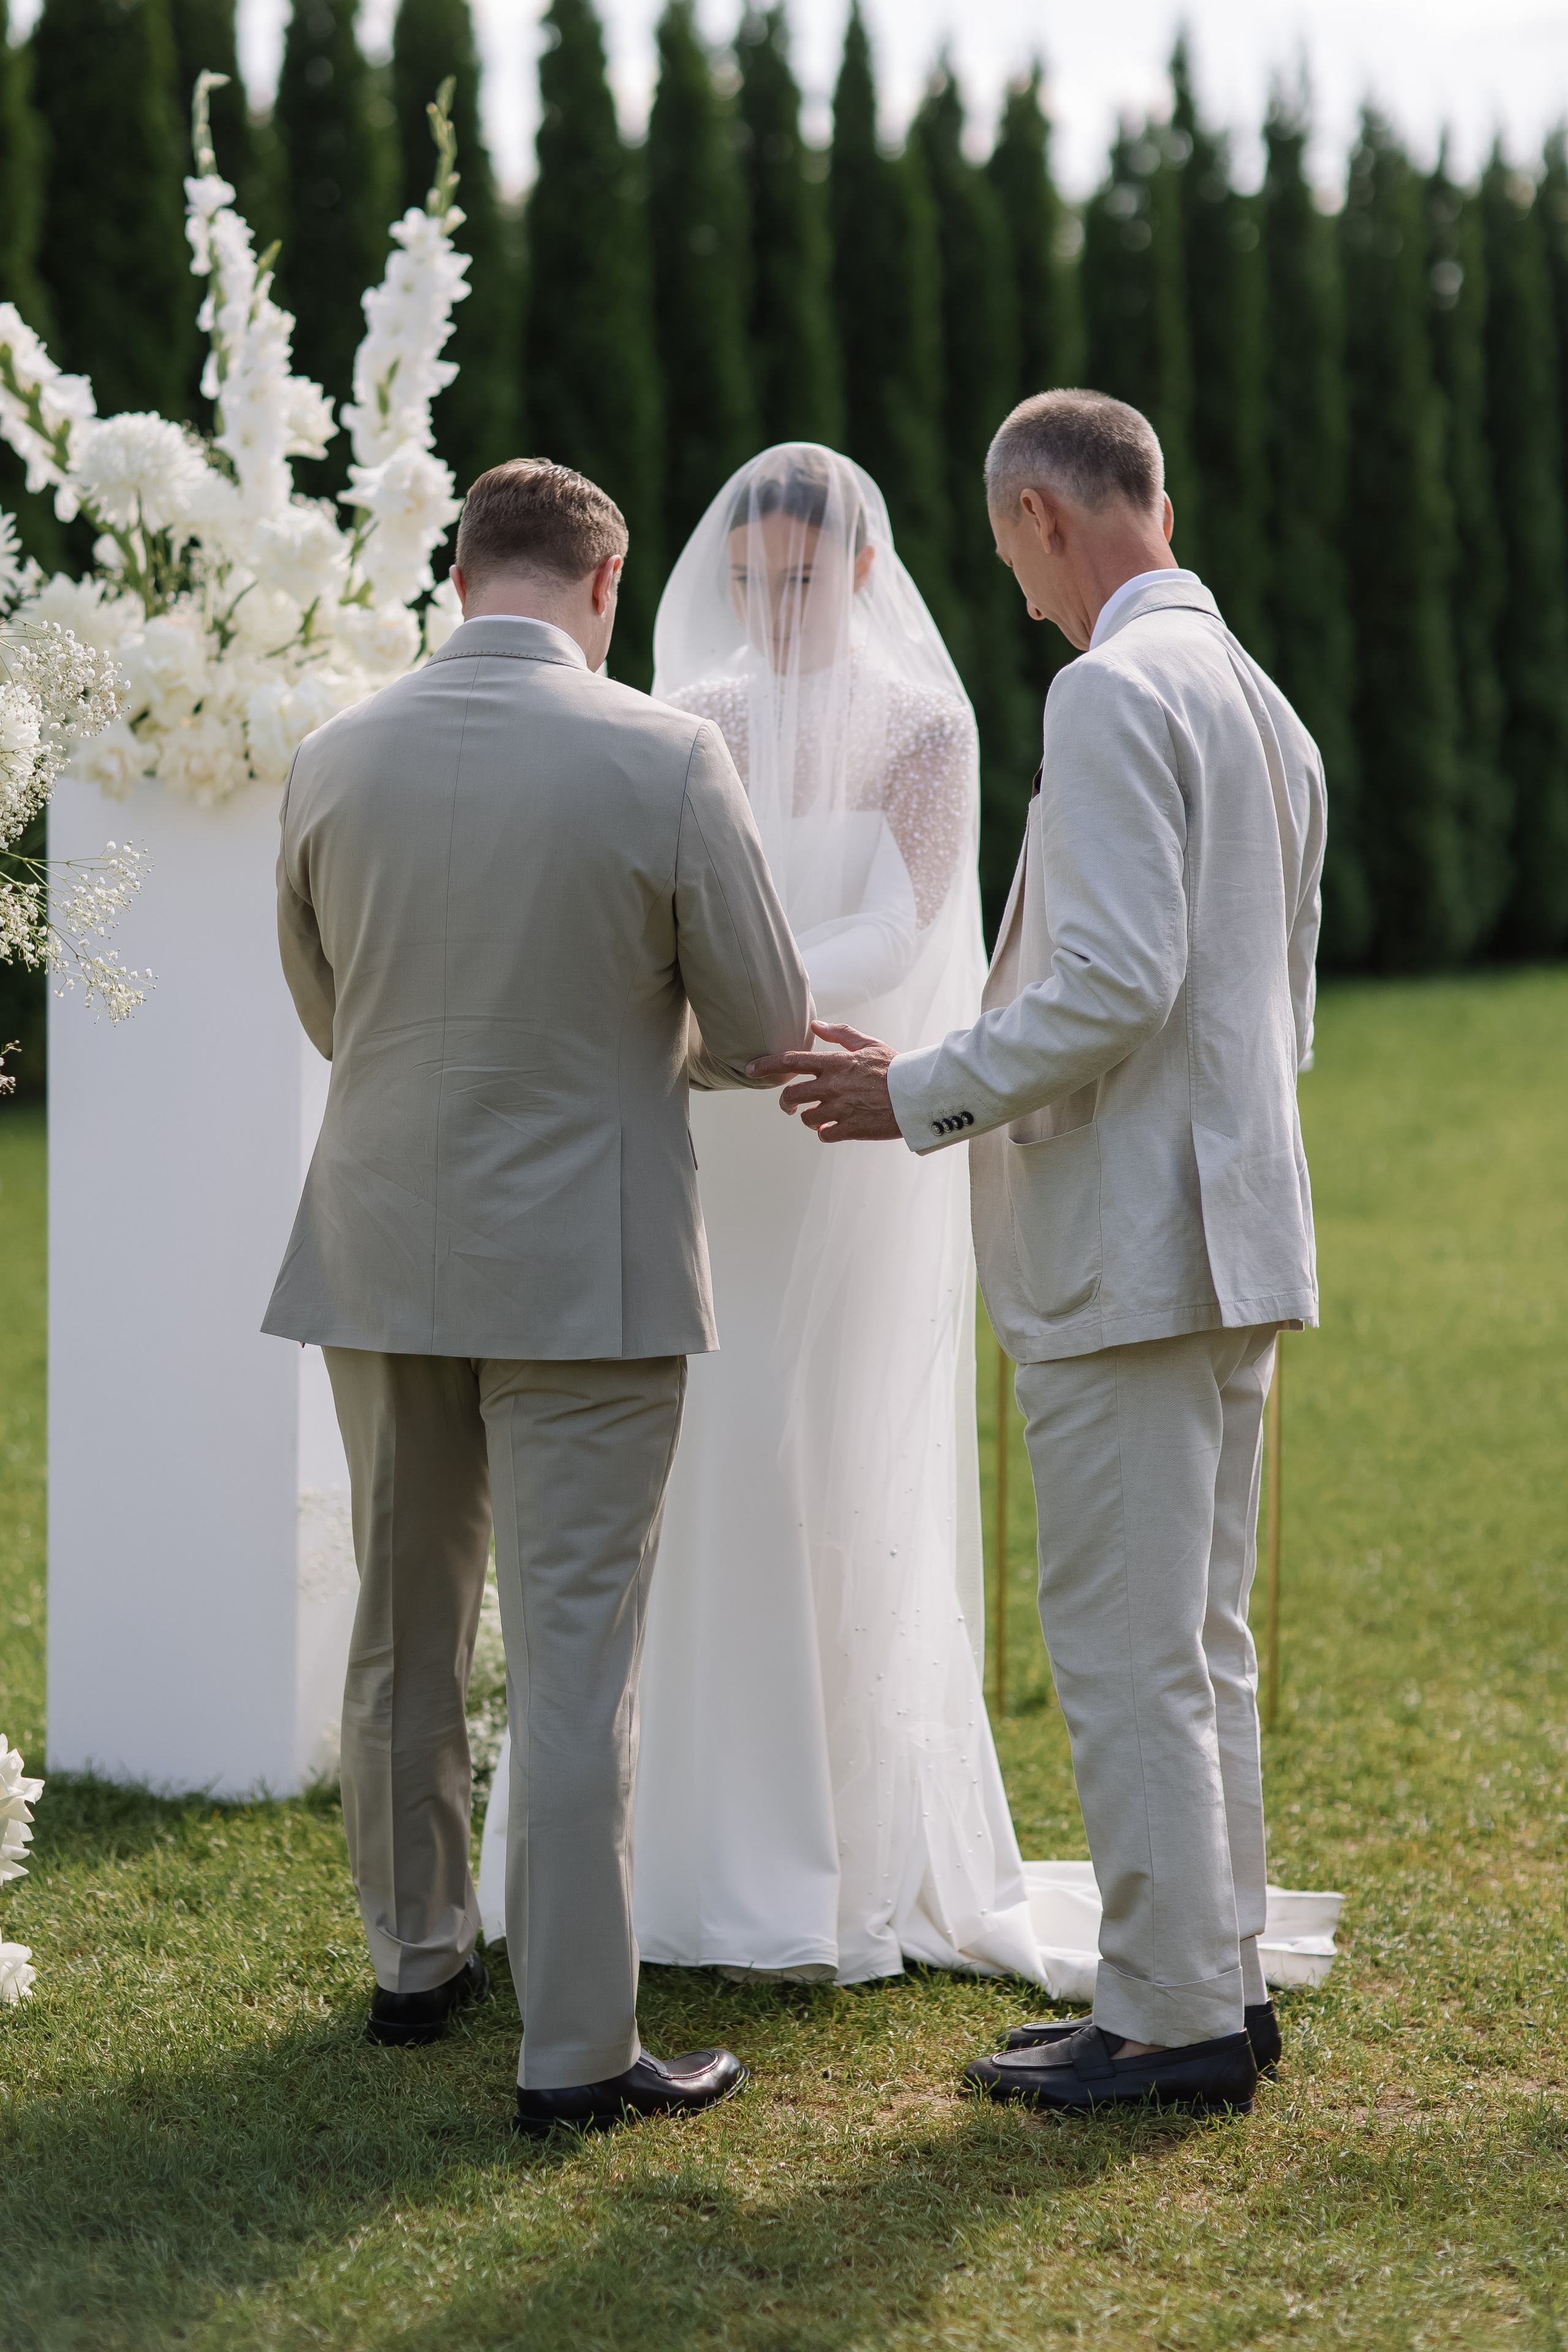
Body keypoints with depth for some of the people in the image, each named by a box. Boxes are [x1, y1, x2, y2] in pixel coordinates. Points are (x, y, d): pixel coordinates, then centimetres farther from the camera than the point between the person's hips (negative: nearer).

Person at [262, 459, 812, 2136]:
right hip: (582, 1261, -4)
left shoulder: (335, 760, -1)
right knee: (574, 1657, -1)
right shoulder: (663, 759, -12)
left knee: (402, 1631, 18)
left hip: (384, 1252, 4)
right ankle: (575, 2047, 2)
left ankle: (415, 1957, 32)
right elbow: (763, 1029, -5)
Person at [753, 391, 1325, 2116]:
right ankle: (1217, 1977, 22)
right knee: (1198, 1643, 15)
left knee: (1126, 1651, -3)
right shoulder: (1261, 703, 17)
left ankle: (1171, 2020, 2)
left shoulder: (1113, 692, -14)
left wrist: (921, 1096, -13)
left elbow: (1116, 981, -23)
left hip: (1126, 1249, -10)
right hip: (1235, 1230, 10)